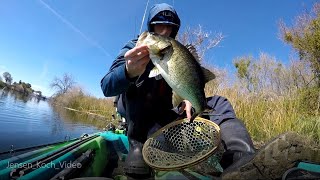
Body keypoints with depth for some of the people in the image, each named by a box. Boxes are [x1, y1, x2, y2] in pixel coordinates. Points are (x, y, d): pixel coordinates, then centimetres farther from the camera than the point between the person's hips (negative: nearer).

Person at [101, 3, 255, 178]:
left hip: (163, 113, 4)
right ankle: (137, 142, -29)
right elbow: (106, 87, -19)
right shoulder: (134, 47, -4)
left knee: (218, 102, -8)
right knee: (145, 70, -27)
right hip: (134, 113, -3)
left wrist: (188, 98, -20)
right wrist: (129, 71, -42)